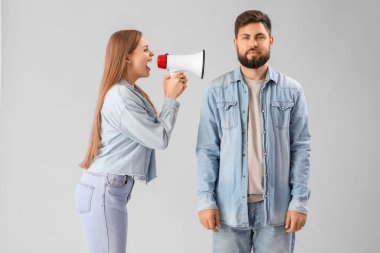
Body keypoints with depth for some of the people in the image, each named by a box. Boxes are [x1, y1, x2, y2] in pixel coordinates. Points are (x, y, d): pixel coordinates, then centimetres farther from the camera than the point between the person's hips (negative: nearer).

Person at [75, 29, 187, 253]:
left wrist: (170, 95, 7)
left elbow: (153, 129, 11)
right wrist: (171, 98, -2)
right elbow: (160, 139, -12)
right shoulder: (120, 97, -16)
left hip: (109, 190, 10)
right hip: (104, 192, -10)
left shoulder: (130, 92, 14)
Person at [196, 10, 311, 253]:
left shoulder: (292, 91, 2)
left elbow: (301, 148, 1)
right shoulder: (217, 91, 1)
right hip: (229, 206, 0)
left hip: (276, 206, 0)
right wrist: (206, 199, -5)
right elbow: (207, 150, 1)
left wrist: (300, 201, -5)